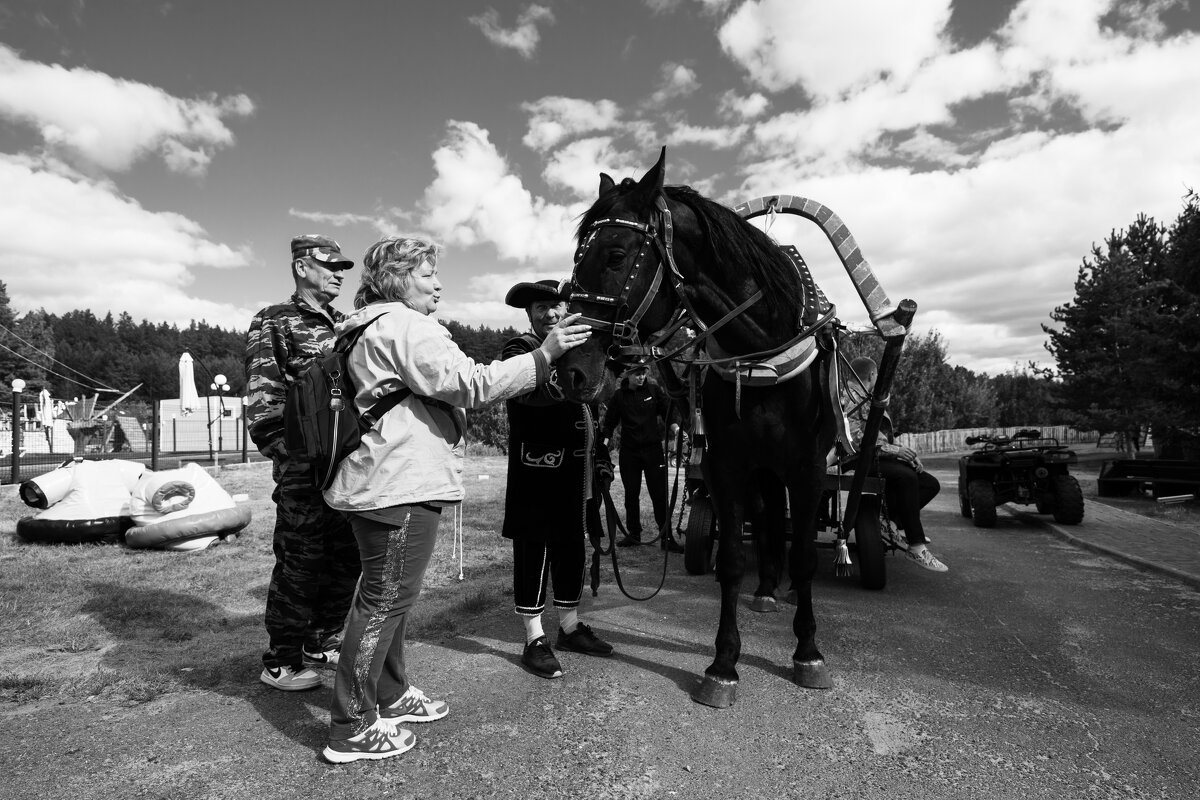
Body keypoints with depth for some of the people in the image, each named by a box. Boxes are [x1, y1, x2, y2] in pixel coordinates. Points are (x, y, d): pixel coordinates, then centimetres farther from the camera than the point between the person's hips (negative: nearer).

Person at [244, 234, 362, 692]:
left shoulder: (345, 325, 18)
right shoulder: (273, 322, -3)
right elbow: (262, 396, -10)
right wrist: (283, 452, -18)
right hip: (304, 465, -7)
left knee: (346, 558, 14)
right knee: (300, 562, 0)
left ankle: (322, 645, 30)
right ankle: (280, 663, 15)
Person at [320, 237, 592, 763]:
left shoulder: (375, 331, 23)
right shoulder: (404, 326, -12)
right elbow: (470, 384, -21)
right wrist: (544, 354, -21)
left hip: (383, 481, 11)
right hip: (401, 483, -11)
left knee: (390, 596, 19)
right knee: (385, 599, -4)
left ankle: (391, 696, 33)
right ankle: (352, 729, 6)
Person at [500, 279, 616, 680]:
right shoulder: (519, 349, -3)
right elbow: (529, 389, -26)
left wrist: (602, 460, 16)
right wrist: (559, 385, -44)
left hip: (577, 470, 7)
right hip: (537, 470, -7)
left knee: (573, 548, 15)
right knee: (534, 551, 0)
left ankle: (570, 625, 30)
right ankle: (535, 640, 11)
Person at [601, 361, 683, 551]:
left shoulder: (654, 390, 1)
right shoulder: (619, 396, 3)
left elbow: (668, 412, 2)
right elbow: (609, 421, 5)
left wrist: (675, 428, -16)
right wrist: (605, 442, -8)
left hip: (653, 449, -1)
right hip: (628, 451, 1)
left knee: (660, 494, -2)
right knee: (631, 494, 9)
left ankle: (666, 537, 3)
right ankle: (633, 534, 22)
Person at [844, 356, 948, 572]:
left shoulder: (871, 400, 26)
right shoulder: (848, 395, -4)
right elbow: (853, 436, -18)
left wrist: (909, 455, 10)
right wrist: (889, 448, -22)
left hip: (882, 456, 10)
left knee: (931, 484, -4)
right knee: (907, 477, -32)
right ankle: (916, 547, -30)